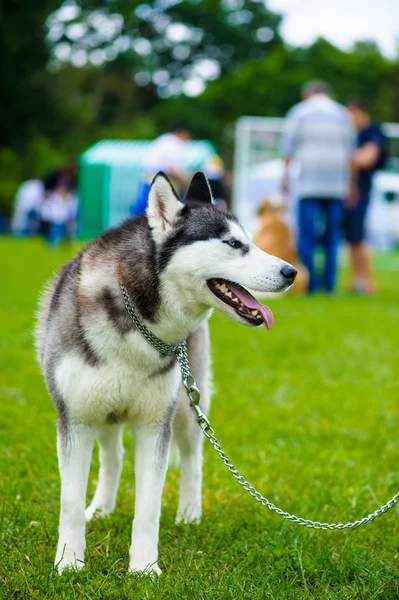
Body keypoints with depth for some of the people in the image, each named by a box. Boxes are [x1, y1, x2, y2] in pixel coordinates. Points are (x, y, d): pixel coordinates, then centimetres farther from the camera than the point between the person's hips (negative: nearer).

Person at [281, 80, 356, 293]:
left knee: (306, 233, -1)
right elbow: (350, 151, 10)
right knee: (332, 235, 6)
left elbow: (288, 148, 2)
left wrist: (285, 176, 7)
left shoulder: (298, 112, 6)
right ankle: (329, 284, 3)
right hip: (336, 185, 2)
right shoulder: (343, 114, 12)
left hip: (308, 183, -2)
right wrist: (348, 183, 13)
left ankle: (309, 283, -7)